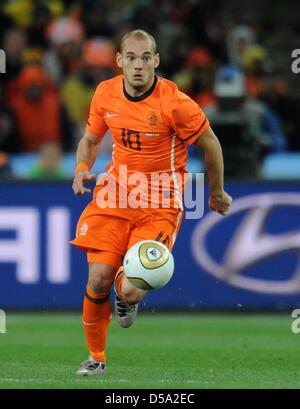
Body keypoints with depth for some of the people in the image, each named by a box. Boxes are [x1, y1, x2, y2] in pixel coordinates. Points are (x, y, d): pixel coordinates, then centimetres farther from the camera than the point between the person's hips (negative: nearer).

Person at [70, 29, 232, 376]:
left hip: (159, 206, -4)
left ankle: (126, 292, 23)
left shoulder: (175, 103, -17)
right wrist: (82, 168, -6)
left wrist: (217, 194, 11)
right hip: (115, 194, 4)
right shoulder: (105, 94, -2)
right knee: (98, 280, -8)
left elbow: (210, 145, -2)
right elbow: (90, 139, 16)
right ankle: (96, 358, 16)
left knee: (130, 291, -18)